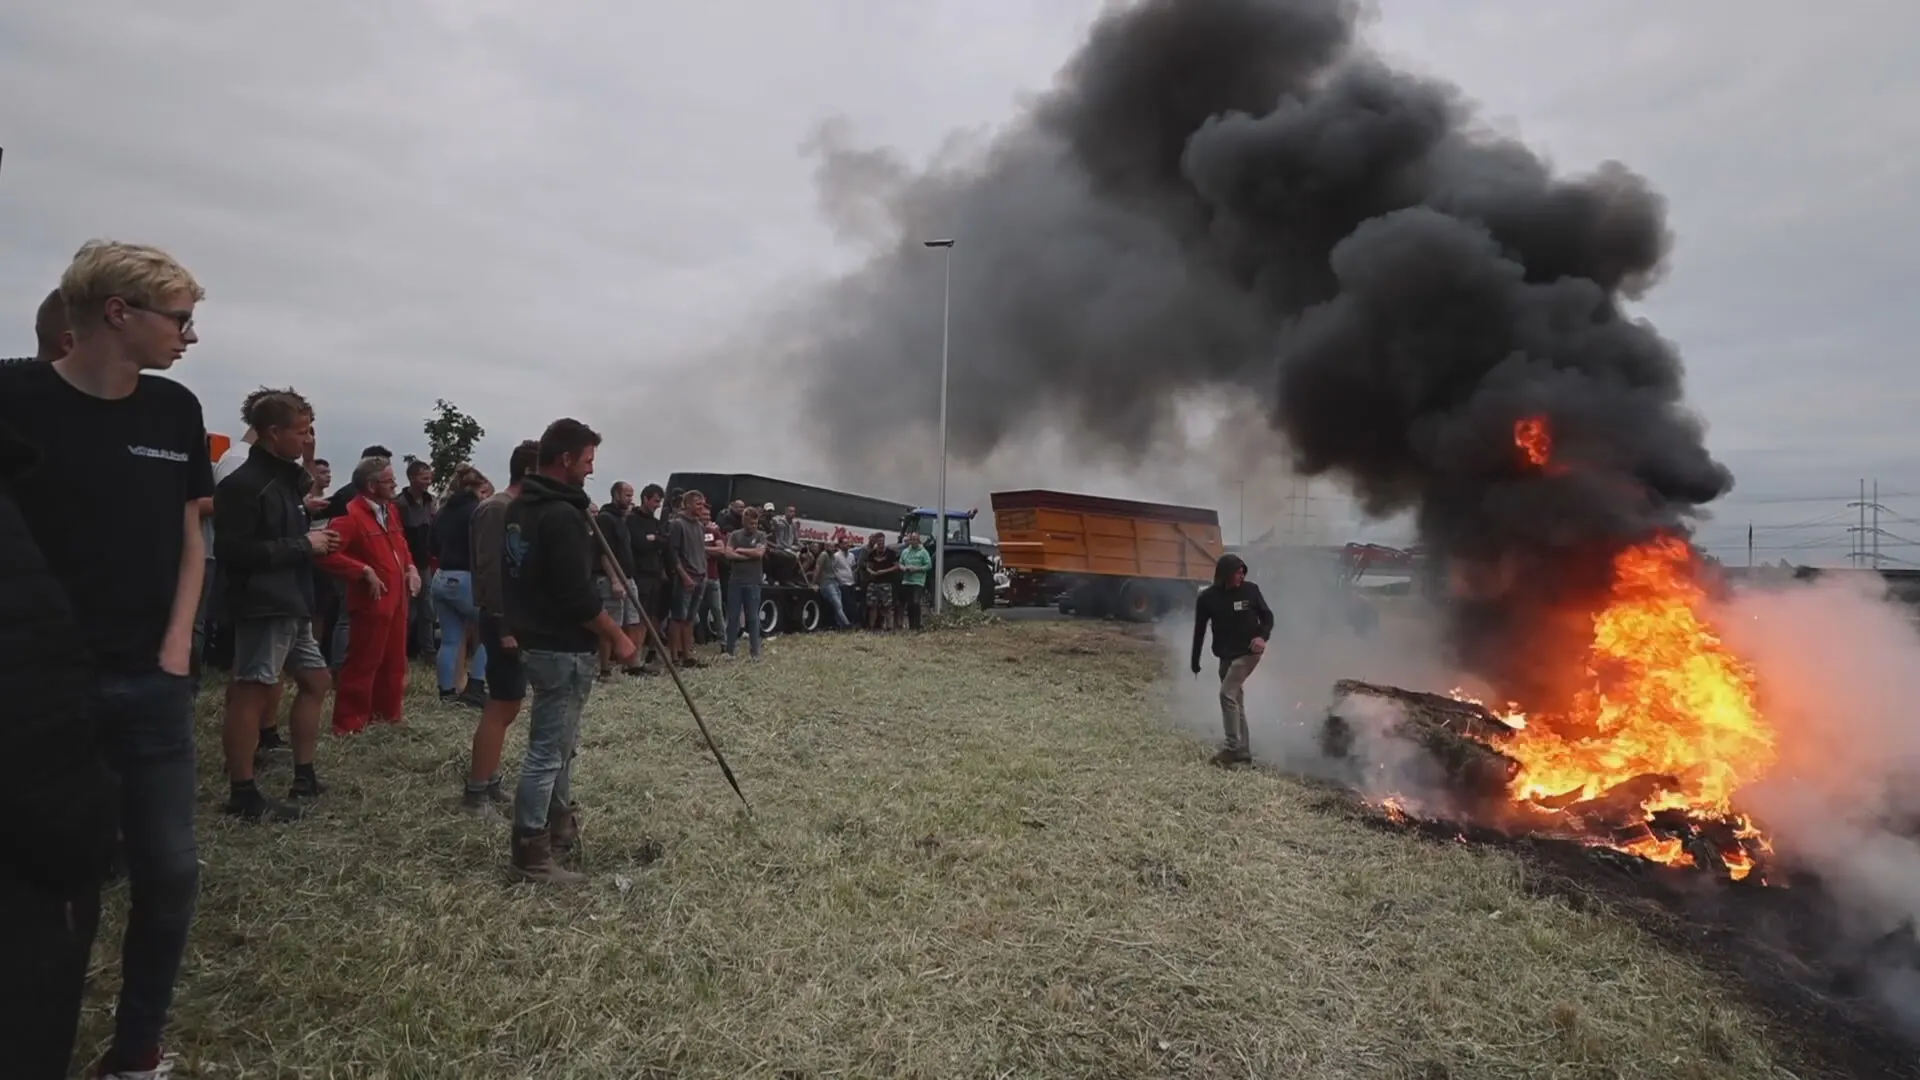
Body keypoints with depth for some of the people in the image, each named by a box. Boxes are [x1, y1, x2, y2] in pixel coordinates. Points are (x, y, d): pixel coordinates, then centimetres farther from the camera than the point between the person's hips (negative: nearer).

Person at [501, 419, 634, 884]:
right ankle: (531, 855, 6)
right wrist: (617, 636, -14)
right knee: (548, 750, -3)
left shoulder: (519, 507, 11)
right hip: (563, 648, -10)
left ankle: (561, 826, 35)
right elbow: (577, 594, -24)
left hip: (537, 639, 11)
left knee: (559, 742, 22)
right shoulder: (562, 515, -21)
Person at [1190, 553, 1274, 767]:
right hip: (1226, 655, 4)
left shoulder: (1250, 590, -9)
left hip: (1248, 652, -4)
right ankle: (1244, 750, 19)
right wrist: (1195, 661, 6)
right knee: (1236, 700, 10)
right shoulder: (1208, 597, -5)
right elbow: (1199, 630, 3)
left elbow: (1267, 616, 2)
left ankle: (1233, 748, -11)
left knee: (1227, 694, -16)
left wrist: (1262, 636, -18)